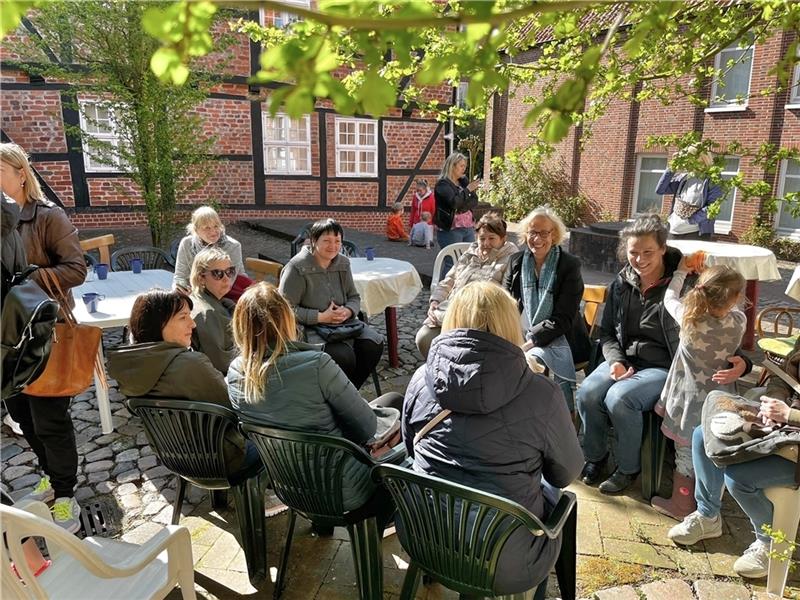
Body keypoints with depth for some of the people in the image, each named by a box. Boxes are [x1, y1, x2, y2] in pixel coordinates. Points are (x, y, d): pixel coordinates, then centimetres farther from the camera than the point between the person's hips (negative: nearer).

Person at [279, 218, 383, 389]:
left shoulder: (343, 263, 7)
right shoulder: (297, 268, -13)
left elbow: (354, 297, 13)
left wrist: (348, 311, -11)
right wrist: (320, 317, -21)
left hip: (344, 323, 7)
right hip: (310, 329, -6)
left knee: (374, 343, -15)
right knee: (344, 356, -30)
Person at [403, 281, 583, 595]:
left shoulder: (422, 379, -10)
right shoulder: (541, 393, -19)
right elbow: (567, 473, -2)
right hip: (506, 566, -2)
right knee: (552, 492, 24)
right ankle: (539, 586, 44)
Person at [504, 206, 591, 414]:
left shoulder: (569, 265, -5)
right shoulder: (516, 262, 8)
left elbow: (562, 320, -12)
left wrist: (528, 343, -21)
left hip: (558, 340, -4)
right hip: (522, 335, 4)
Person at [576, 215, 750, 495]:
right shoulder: (621, 284, 4)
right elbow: (607, 332, 12)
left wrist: (741, 362, -30)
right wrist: (616, 361, -7)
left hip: (664, 367, -4)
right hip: (625, 359, 5)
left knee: (619, 398, -30)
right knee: (587, 393, -22)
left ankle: (628, 467, -2)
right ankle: (595, 456, 6)